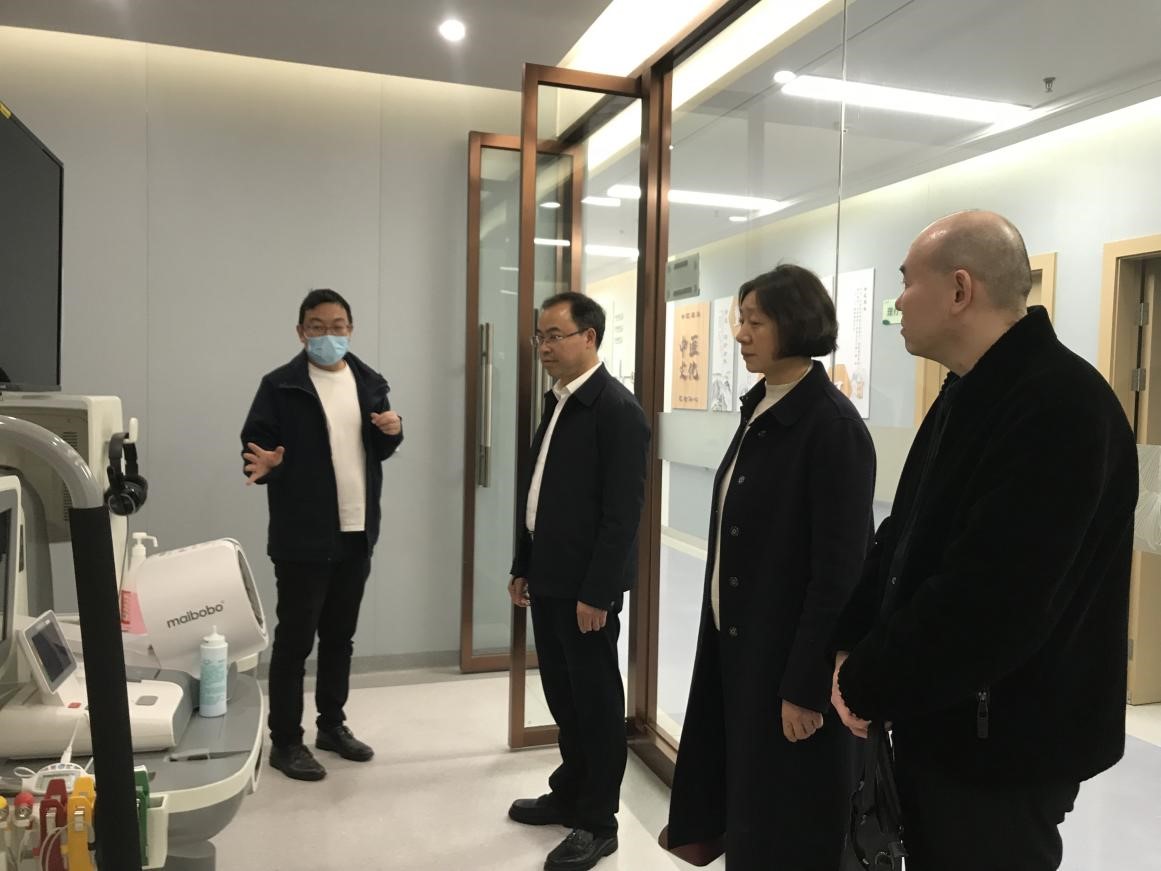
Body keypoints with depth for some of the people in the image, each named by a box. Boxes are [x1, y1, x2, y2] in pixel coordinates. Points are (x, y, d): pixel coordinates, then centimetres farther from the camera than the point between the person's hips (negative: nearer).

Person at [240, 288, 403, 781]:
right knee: (295, 638, 3)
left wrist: (392, 432, -6)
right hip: (303, 536, -5)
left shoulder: (369, 383, 9)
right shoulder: (280, 386, -7)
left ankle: (332, 725, 30)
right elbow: (255, 444, -7)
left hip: (356, 533, 5)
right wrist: (264, 463, -29)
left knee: (340, 636, 16)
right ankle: (285, 740, 16)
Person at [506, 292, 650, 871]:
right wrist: (523, 566, 14)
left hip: (585, 586, -8)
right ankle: (569, 793, 37)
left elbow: (623, 510, -19)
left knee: (596, 702, 7)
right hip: (548, 579, 8)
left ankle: (598, 822, 22)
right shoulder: (556, 401, 10)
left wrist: (596, 592, -19)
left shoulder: (617, 408, -16)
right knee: (563, 697, 19)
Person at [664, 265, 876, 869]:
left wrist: (805, 685, -17)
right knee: (740, 789, 21)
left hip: (787, 648, -7)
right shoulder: (760, 410, 6)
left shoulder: (832, 424, -18)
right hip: (734, 638, 8)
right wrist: (722, 631, 14)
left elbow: (839, 569, -19)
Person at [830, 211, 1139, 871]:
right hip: (937, 715, 8)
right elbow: (904, 537, 9)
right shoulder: (969, 392, 7)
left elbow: (990, 601, -29)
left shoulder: (1062, 406, -24)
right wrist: (854, 649, -1)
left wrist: (868, 685, -17)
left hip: (1002, 742, -8)